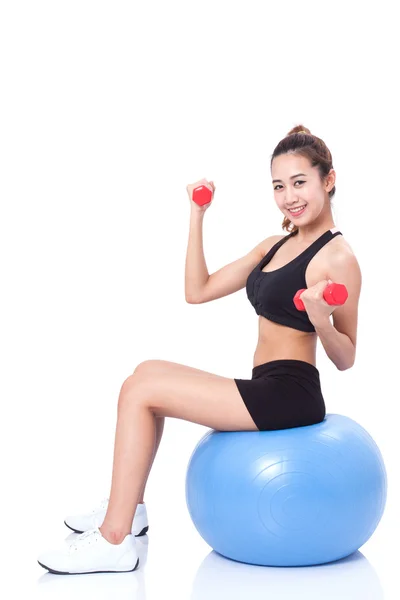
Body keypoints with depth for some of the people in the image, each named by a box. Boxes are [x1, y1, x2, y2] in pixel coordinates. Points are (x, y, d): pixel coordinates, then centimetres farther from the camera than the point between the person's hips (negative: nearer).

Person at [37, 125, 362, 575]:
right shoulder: (275, 246, 15)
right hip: (266, 392, 9)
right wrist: (197, 216, 9)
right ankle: (127, 508, 11)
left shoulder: (337, 258, -11)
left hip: (289, 396, -9)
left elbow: (345, 359, -8)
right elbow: (198, 291, 12)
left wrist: (319, 321, -29)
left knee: (141, 389, -12)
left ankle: (114, 541, -7)